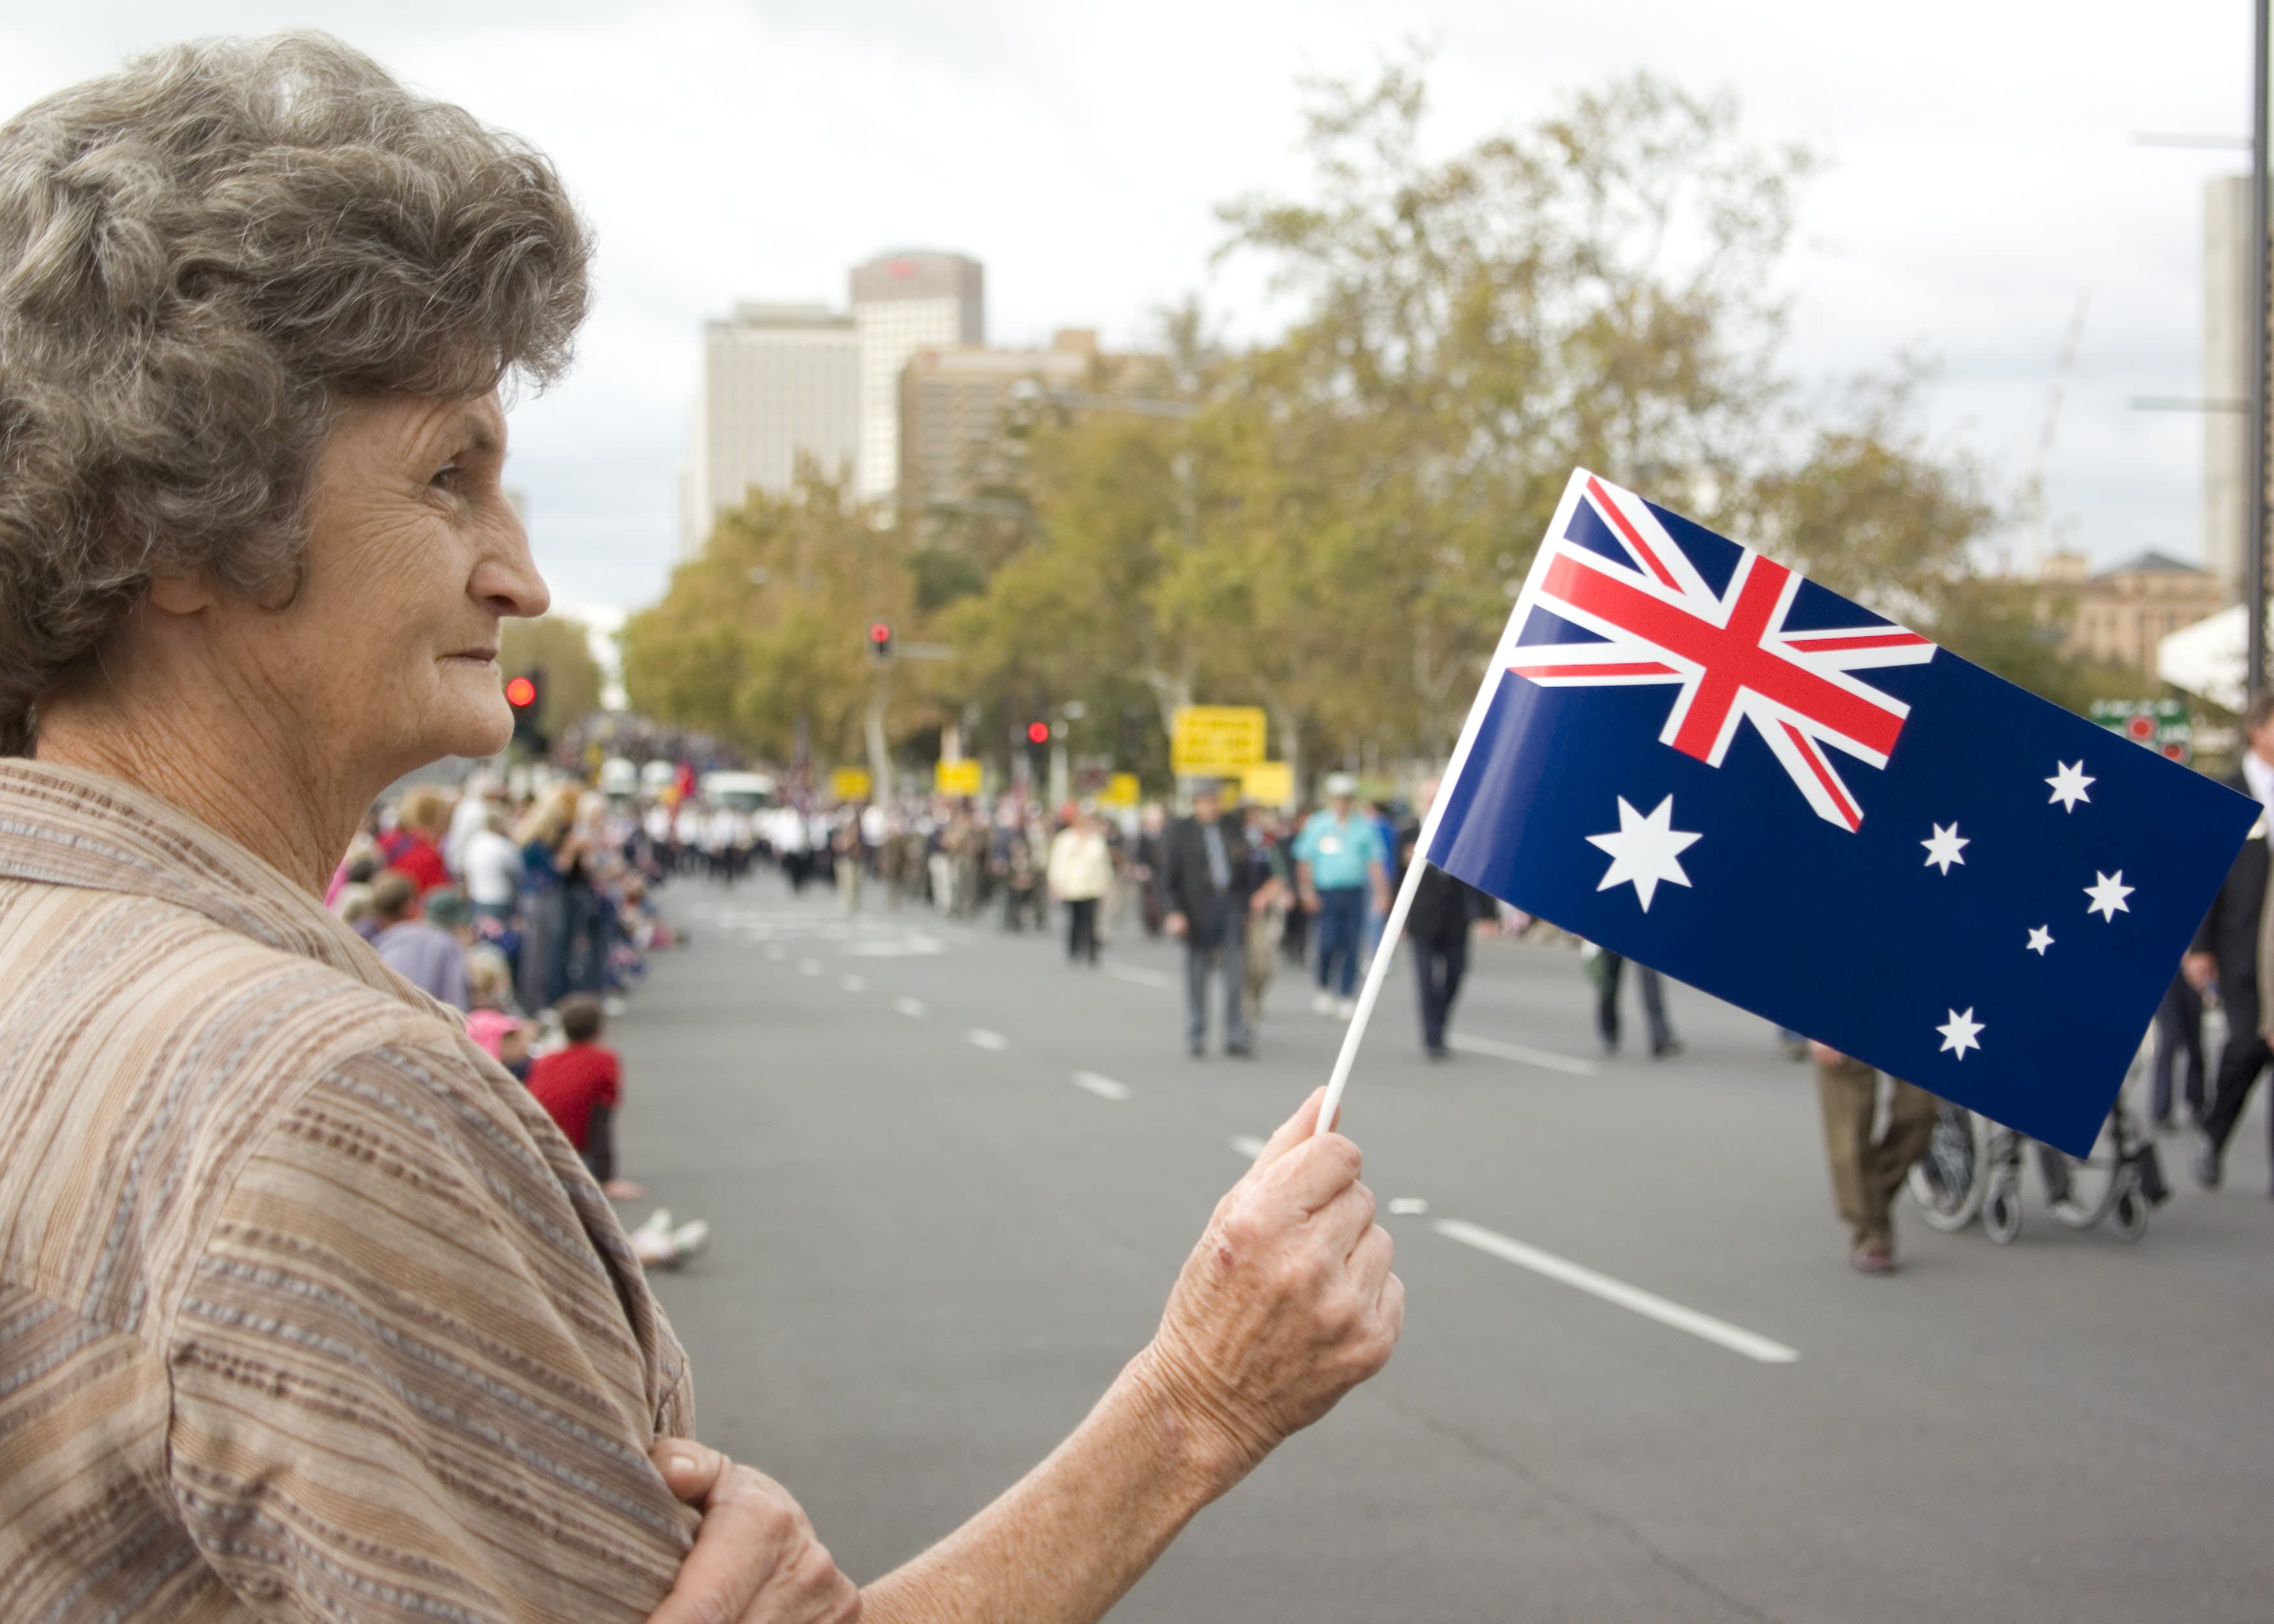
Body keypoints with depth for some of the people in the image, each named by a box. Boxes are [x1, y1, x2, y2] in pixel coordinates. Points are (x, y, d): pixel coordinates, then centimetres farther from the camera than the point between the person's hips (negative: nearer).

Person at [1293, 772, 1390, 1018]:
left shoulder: (1363, 827, 8)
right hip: (1326, 894, -1)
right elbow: (1304, 861, 7)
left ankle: (1346, 996, 6)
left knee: (1352, 947, -2)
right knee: (1328, 943, -12)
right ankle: (1324, 987, 13)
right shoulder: (1317, 825, 6)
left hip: (1354, 893, 2)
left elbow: (1376, 862, 10)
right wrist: (1307, 890, -4)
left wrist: (1382, 893, 1)